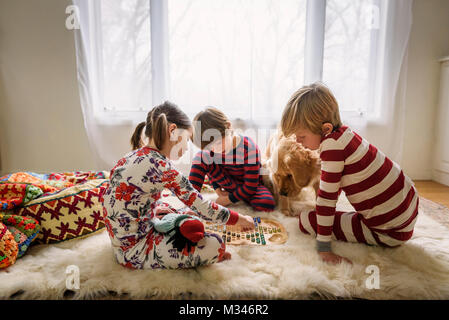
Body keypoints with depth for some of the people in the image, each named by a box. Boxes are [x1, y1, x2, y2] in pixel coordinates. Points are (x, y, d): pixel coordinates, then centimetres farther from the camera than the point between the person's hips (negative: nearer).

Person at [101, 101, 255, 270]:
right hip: (133, 250, -9)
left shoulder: (134, 155, 3)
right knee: (215, 245, -16)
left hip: (123, 239, 9)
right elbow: (201, 206, -15)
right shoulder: (162, 167, -23)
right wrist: (239, 219, -2)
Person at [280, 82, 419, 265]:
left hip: (391, 231, -9)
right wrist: (321, 211, 22)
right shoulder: (342, 132, 0)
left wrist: (323, 247, -16)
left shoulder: (332, 144, -27)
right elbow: (334, 183, 14)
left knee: (306, 220, -10)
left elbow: (327, 196, -23)